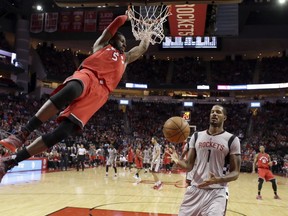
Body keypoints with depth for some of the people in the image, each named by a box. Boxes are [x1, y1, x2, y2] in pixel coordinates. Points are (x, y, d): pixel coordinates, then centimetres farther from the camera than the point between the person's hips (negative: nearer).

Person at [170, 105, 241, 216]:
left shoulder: (232, 140, -2)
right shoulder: (196, 136, 7)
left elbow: (235, 172, -4)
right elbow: (189, 166, 7)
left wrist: (218, 180, -24)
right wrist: (178, 161, -16)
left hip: (217, 192, -3)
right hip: (195, 189, 3)